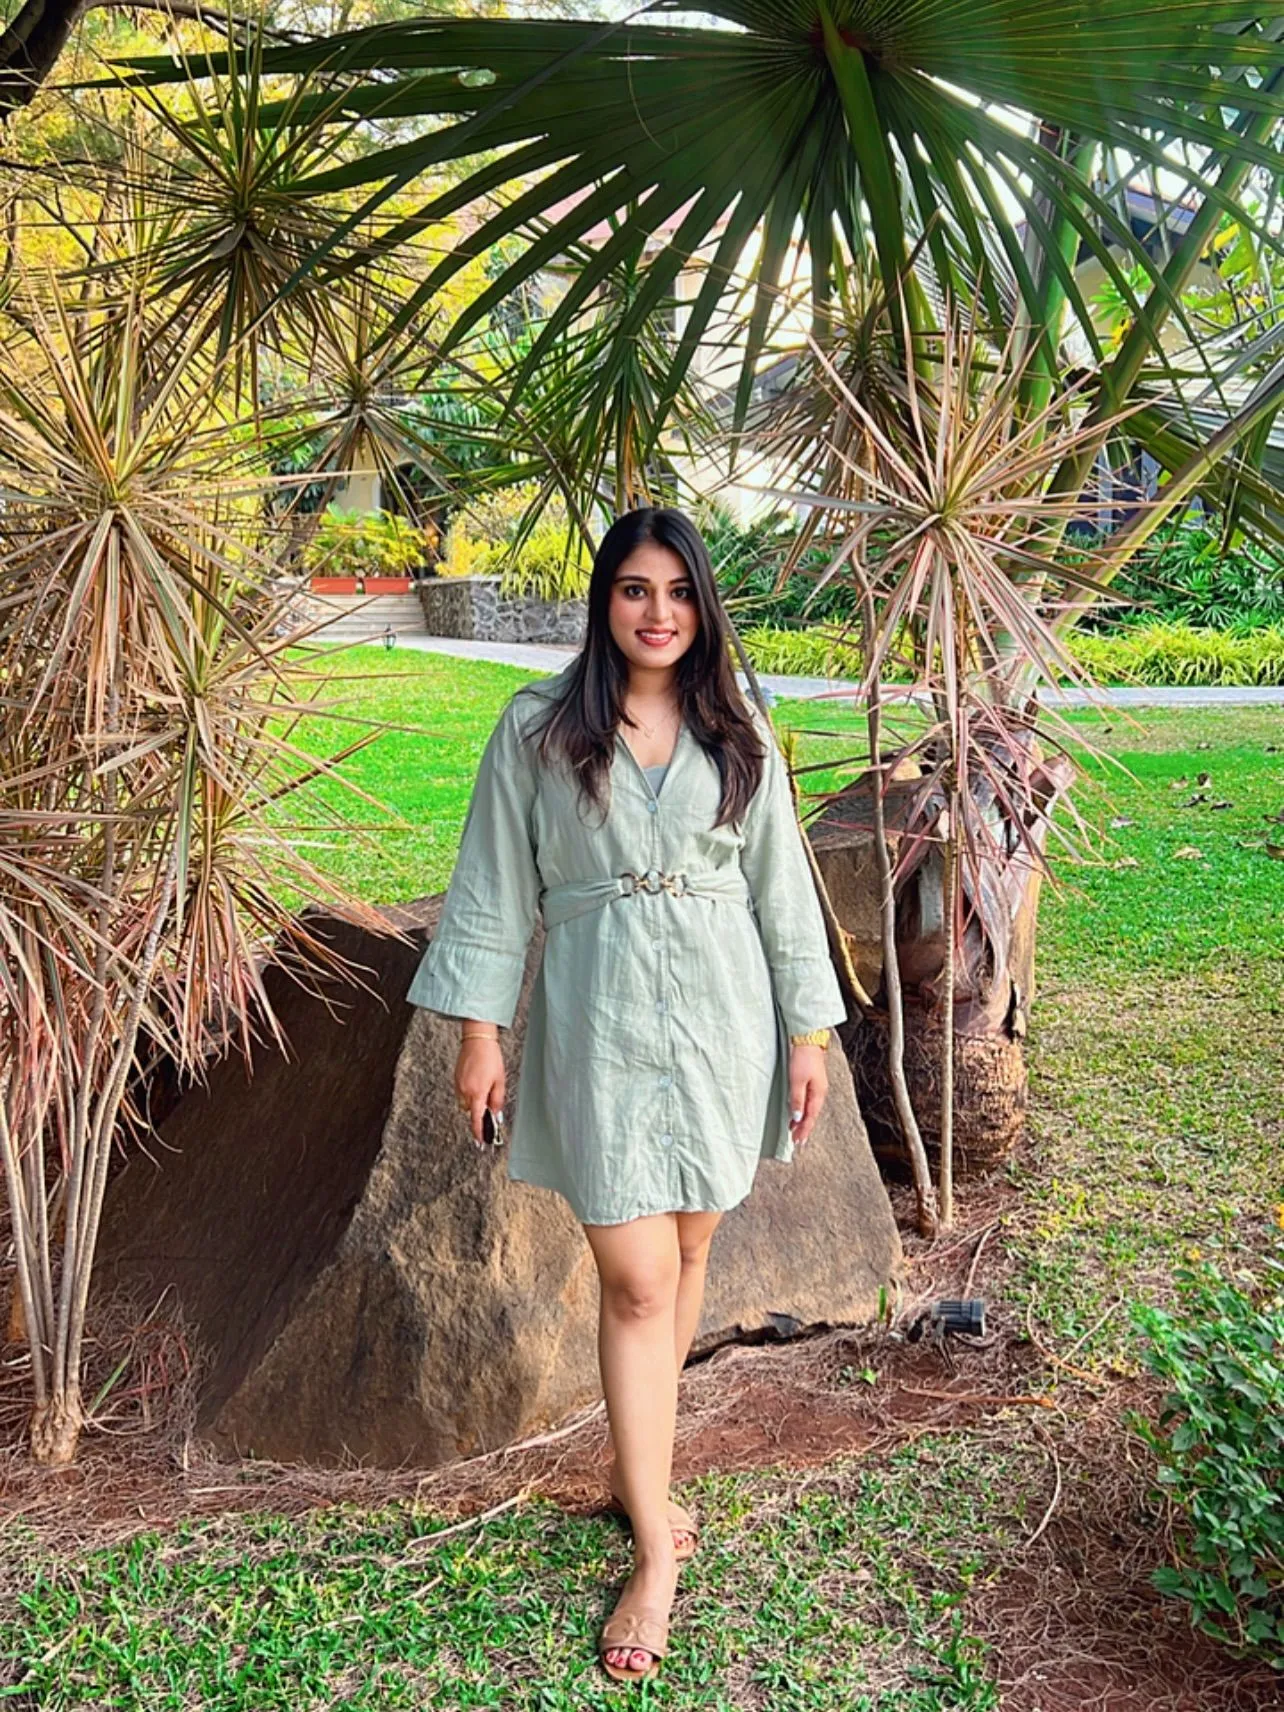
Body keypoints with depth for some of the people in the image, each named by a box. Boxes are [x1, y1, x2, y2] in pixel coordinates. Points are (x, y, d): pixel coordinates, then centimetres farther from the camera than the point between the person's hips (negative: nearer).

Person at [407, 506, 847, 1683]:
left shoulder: (741, 738, 4)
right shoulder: (537, 727, -2)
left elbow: (781, 888, 7)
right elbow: (495, 884, 0)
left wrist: (808, 1031, 6)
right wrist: (479, 1028, -3)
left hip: (721, 1013, 3)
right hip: (597, 1019, -2)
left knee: (686, 1249, 12)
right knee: (636, 1280, -2)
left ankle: (635, 1464, 34)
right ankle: (656, 1550, 11)